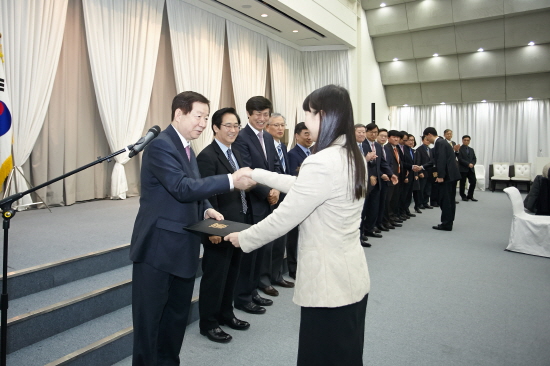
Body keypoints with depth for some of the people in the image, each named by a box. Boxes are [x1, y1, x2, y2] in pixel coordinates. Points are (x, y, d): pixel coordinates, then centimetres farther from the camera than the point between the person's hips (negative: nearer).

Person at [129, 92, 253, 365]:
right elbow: (182, 188, -26)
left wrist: (206, 209, -2)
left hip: (182, 247, 9)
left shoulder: (186, 148, 13)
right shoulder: (160, 145, -16)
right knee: (149, 317, 5)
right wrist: (231, 181, -28)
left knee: (178, 314, 18)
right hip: (158, 247, -9)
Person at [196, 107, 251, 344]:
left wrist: (247, 222, 9)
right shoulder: (207, 156, -15)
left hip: (239, 225, 9)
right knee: (214, 276, 5)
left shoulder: (236, 154, 13)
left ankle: (226, 314, 37)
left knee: (232, 274, 20)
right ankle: (208, 323, 22)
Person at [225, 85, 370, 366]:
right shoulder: (354, 157, 5)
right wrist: (257, 175, 18)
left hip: (328, 281, -9)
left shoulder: (322, 163, -25)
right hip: (351, 277, 9)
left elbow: (283, 219, -19)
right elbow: (301, 187, 14)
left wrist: (243, 238, -2)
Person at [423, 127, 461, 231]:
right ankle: (448, 223, 20)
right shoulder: (441, 142, 17)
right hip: (452, 174, 10)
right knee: (449, 200, 13)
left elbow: (441, 160, -21)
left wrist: (440, 176, -20)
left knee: (445, 200, -5)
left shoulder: (439, 143, -13)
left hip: (448, 175, -10)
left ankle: (446, 224, 0)